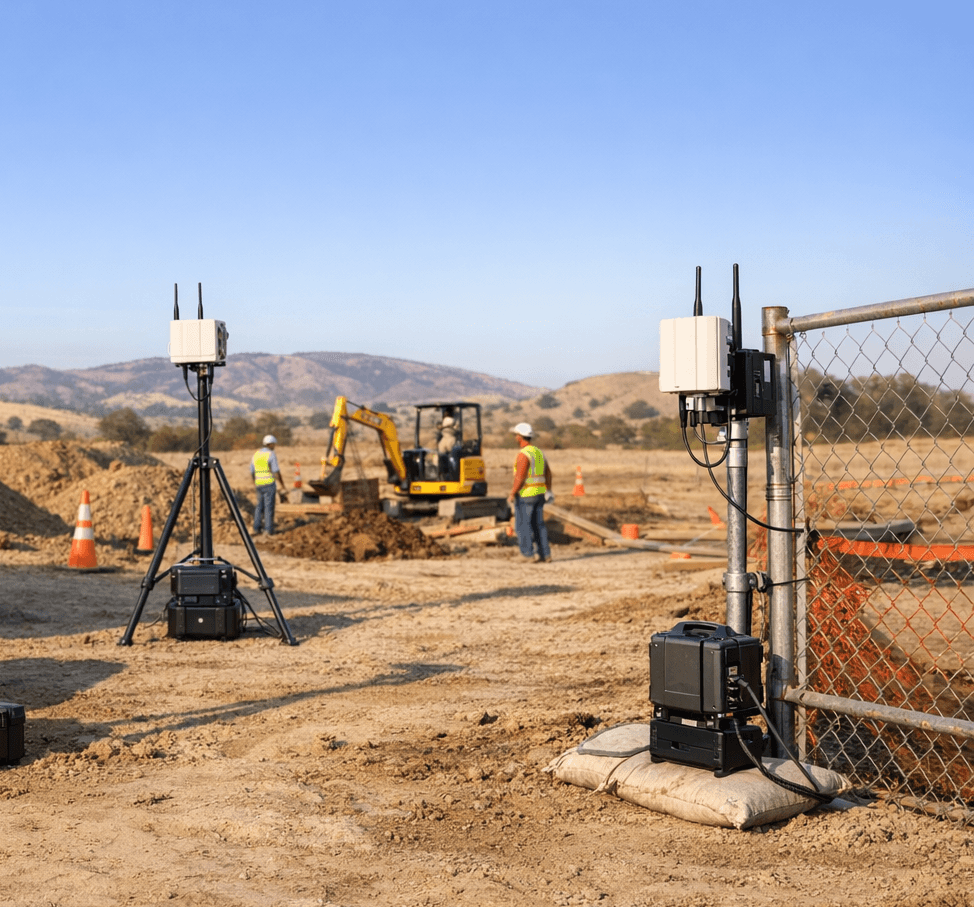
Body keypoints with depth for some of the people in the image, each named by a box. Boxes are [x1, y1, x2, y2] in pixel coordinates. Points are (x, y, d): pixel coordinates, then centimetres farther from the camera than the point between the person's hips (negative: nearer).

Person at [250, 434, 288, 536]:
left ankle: (256, 528, 16)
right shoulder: (271, 455, -9)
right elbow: (276, 472, -14)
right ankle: (268, 529, -2)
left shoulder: (255, 455, 9)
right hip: (269, 484, -5)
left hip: (259, 485, 5)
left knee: (259, 506, 16)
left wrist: (254, 482, 33)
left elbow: (252, 472, 15)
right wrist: (282, 485, -7)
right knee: (269, 507, -1)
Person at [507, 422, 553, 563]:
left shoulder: (523, 454, -16)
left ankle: (533, 552, -5)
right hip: (539, 493, 8)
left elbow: (520, 477, -21)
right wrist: (548, 491, 24)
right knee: (538, 524, 11)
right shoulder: (539, 452, 11)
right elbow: (548, 473, 17)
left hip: (525, 494, -8)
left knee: (522, 525, 0)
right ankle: (545, 554, 8)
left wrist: (512, 494, -14)